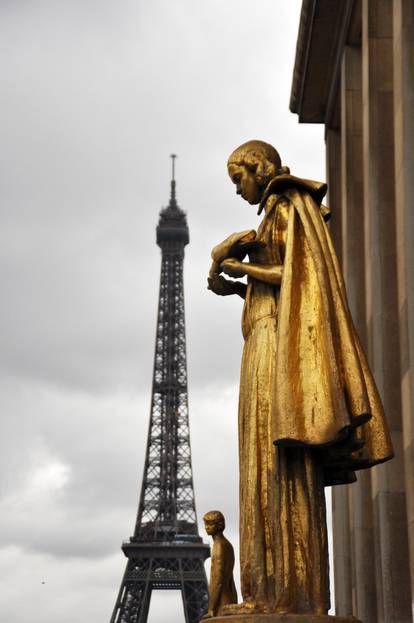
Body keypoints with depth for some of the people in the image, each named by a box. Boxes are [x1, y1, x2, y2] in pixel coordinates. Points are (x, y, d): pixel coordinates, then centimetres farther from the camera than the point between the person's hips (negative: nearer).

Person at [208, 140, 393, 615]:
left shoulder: (290, 207, -1)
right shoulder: (277, 221, 28)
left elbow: (300, 277, -14)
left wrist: (241, 269, -5)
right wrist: (237, 289, 13)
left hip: (281, 345, -10)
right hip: (270, 350, 10)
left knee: (282, 463, -16)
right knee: (272, 465, 1)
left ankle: (293, 594, -21)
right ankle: (273, 593, -3)